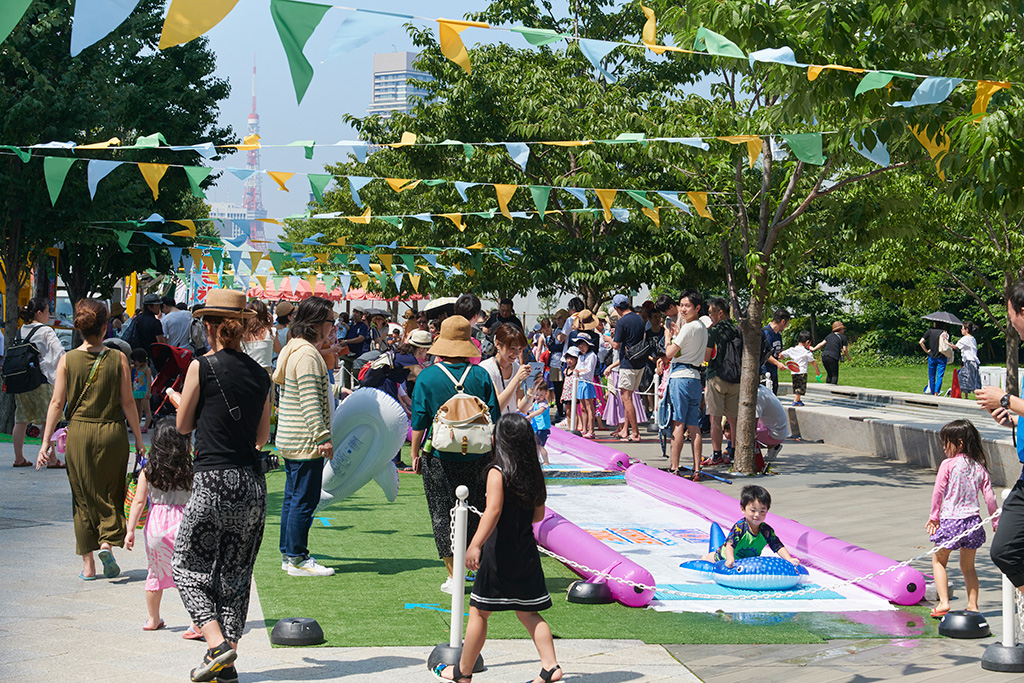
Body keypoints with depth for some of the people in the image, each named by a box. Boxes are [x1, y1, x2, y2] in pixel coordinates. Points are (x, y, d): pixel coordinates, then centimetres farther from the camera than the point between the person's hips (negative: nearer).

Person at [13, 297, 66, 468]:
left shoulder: (20, 332, 11)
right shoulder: (46, 331, -8)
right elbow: (59, 355, -12)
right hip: (40, 381, -7)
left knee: (21, 421, 10)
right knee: (48, 421, -1)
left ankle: (18, 458, 13)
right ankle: (51, 459, 1)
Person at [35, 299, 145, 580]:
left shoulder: (67, 360, -3)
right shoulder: (118, 359, -5)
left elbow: (57, 403, -4)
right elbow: (128, 402, -4)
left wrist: (46, 442, 0)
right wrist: (138, 439, 3)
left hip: (79, 432, 1)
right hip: (112, 431, -1)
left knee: (83, 496, 11)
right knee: (111, 494, 17)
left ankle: (88, 564, 12)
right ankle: (108, 541, -6)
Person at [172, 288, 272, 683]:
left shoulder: (202, 367, -6)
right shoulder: (260, 376, 8)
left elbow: (183, 426, 5)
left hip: (214, 483, -5)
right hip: (253, 482, 5)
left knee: (188, 567, 7)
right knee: (235, 574, 12)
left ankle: (217, 643, -12)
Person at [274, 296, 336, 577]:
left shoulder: (294, 349, 15)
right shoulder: (306, 354, -18)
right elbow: (310, 401, -22)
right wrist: (323, 437, -22)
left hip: (291, 439, 11)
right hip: (306, 441, -11)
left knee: (293, 498, 15)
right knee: (304, 500, -5)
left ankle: (288, 554, 21)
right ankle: (297, 559, -1)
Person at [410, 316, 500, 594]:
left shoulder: (427, 377, -8)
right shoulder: (481, 376, -4)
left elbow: (419, 421, -5)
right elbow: (494, 418, 1)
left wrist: (415, 452, 8)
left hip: (440, 458, -2)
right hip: (477, 457, 2)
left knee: (443, 515, 6)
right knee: (476, 511, 16)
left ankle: (454, 577, 4)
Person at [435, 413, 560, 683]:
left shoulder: (497, 472, -13)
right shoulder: (534, 474, 5)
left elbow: (494, 510, -25)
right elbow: (539, 515, 12)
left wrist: (476, 544, -29)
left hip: (499, 553, -6)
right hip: (526, 554, 6)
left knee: (479, 611, 5)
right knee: (528, 613, 13)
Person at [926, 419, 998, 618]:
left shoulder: (948, 464, -9)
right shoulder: (979, 467, 5)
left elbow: (938, 492, -8)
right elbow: (989, 497, 7)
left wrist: (933, 516, 3)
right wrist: (996, 523, 16)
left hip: (951, 520, -4)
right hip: (973, 520, 4)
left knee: (939, 561, 12)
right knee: (968, 566, 18)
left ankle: (944, 602, -1)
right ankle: (972, 605, 13)